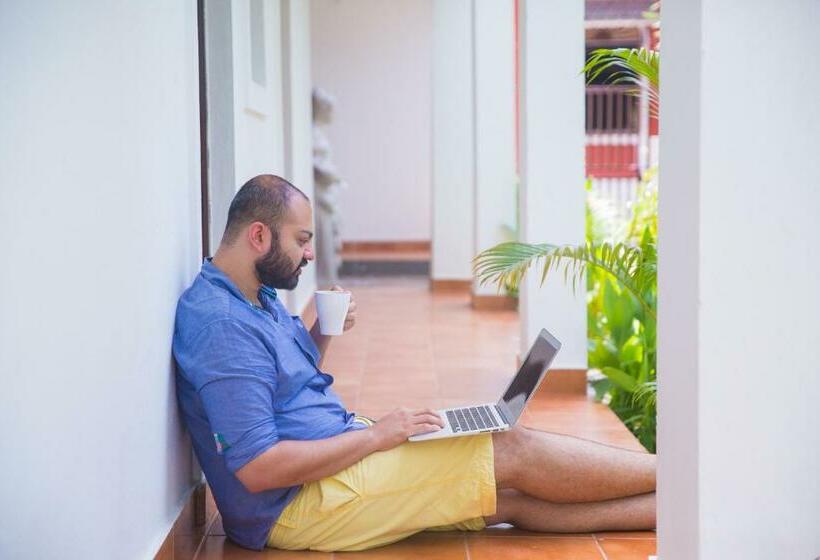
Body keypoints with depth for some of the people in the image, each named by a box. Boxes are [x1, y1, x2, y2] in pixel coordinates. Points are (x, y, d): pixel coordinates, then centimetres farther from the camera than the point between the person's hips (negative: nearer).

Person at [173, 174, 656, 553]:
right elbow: (258, 468, -26)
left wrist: (323, 334, 5)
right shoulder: (221, 324, -22)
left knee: (510, 498, 0)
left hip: (335, 457, 10)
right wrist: (375, 435, -19)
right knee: (512, 452, -10)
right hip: (298, 503, -10)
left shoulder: (260, 298, 11)